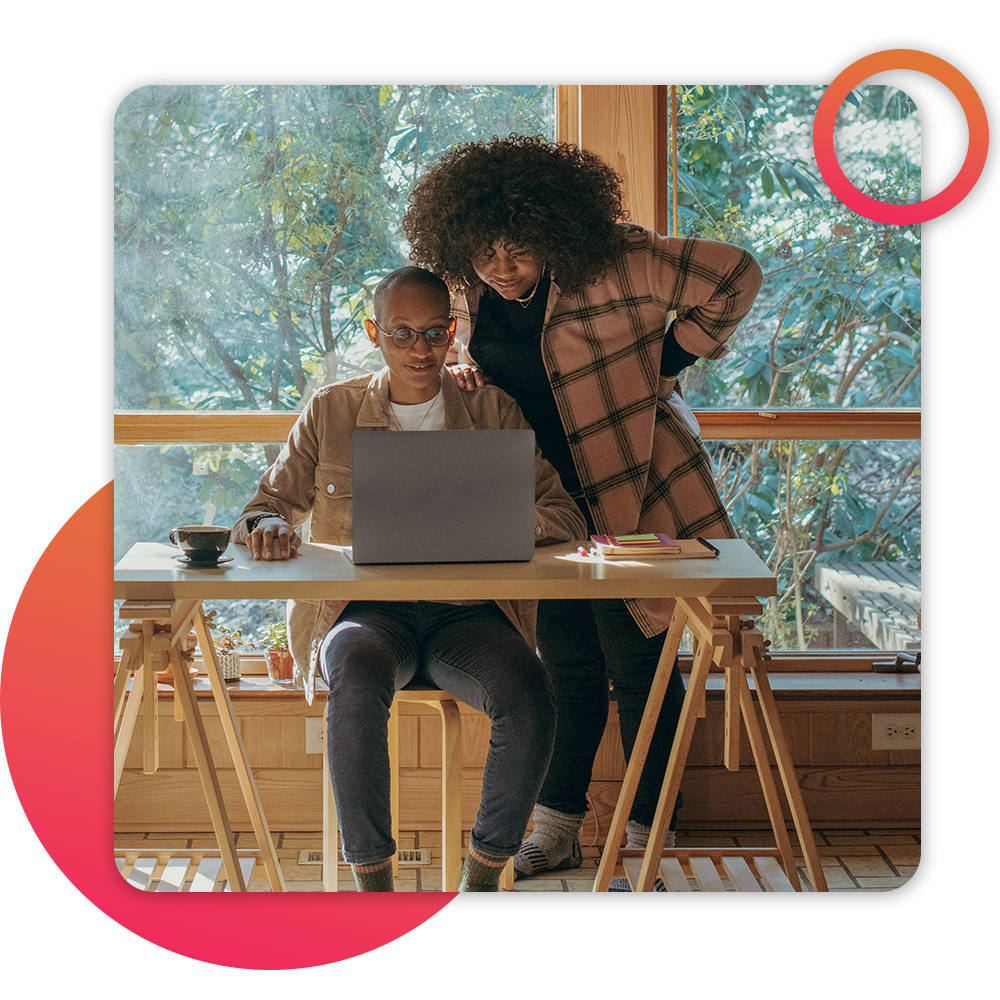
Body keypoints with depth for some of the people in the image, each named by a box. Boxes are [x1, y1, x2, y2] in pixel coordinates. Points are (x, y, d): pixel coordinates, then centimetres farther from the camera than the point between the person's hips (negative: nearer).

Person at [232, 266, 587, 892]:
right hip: (366, 611, 0)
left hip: (467, 612, 1)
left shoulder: (495, 413, 13)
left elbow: (564, 513, 4)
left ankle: (483, 876, -15)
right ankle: (373, 883, -28)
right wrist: (270, 525, -11)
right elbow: (268, 505, 15)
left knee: (529, 696, -32)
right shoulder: (330, 411, 14)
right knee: (359, 680, -37)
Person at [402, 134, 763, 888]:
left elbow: (736, 274, -13)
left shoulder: (617, 263, -19)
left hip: (635, 486, -5)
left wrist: (670, 357, -10)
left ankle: (649, 842, 10)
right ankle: (557, 828, 21)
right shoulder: (468, 288, -1)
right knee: (565, 660, 11)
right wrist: (466, 367, -1)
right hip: (549, 494, 5)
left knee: (637, 663, -1)